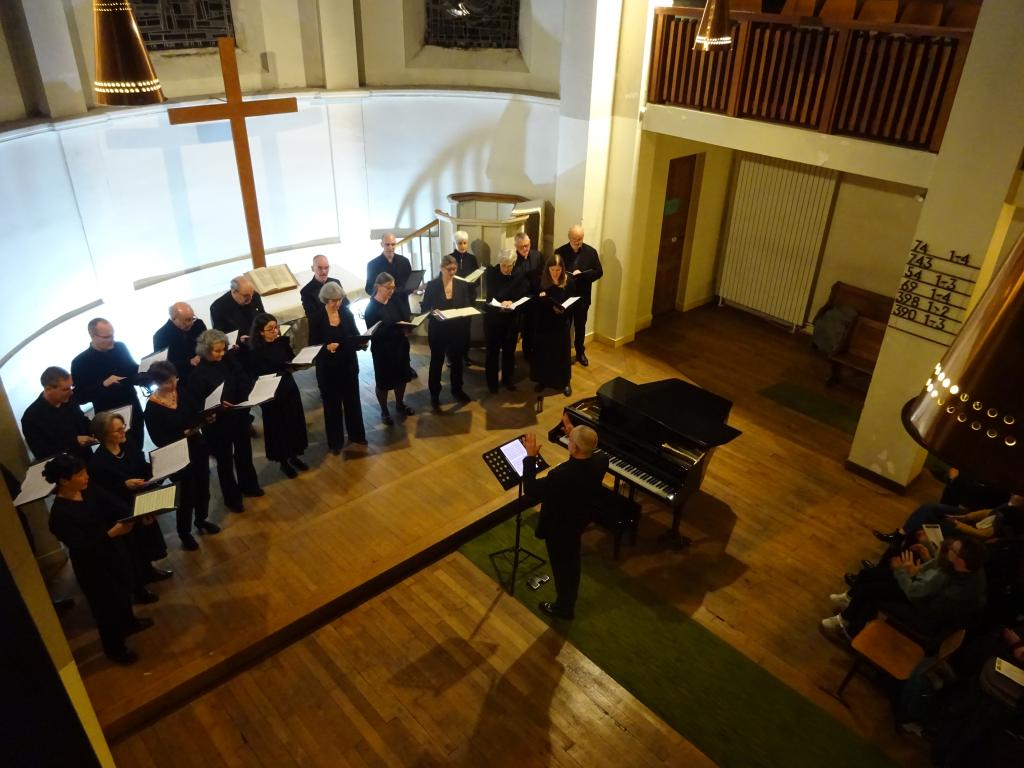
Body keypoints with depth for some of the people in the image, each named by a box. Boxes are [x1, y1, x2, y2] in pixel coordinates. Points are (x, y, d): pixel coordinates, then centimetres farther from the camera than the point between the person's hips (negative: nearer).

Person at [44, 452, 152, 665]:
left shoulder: (90, 491, -10)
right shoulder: (60, 514, -30)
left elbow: (117, 507, -8)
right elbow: (82, 548, -31)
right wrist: (112, 533, -41)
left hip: (111, 551, 7)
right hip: (90, 565, -7)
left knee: (124, 587, 28)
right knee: (106, 605, 12)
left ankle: (128, 623, 57)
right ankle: (114, 648, 37)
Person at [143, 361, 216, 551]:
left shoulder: (180, 390, -6)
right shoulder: (152, 407, -20)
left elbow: (196, 411, 5)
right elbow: (159, 440, -17)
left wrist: (206, 416, -17)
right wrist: (184, 433, -27)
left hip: (197, 448, 6)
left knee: (203, 487, 21)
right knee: (187, 495, 6)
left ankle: (201, 520, 46)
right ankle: (184, 533, 29)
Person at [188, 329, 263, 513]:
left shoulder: (229, 360, -5)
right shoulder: (198, 373, -19)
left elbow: (243, 382, -2)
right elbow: (198, 403, -17)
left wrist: (245, 403, -20)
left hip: (239, 416, 5)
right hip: (217, 423, -5)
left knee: (244, 452, 23)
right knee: (225, 459, 13)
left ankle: (248, 485, 47)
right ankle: (232, 497, 32)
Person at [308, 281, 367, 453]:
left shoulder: (347, 313, -3)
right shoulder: (316, 318, -12)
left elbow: (355, 336, 3)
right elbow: (312, 344, -11)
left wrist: (361, 343, -18)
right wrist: (326, 347, -30)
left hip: (349, 365, 3)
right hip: (328, 368, -3)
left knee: (352, 400, 17)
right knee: (332, 404, 9)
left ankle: (356, 434, 36)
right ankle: (335, 441, 24)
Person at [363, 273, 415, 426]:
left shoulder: (395, 302, 0)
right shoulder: (371, 308, -16)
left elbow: (406, 318, 7)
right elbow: (373, 333, -21)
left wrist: (408, 328, -17)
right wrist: (397, 329, -29)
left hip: (400, 346, 6)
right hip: (382, 350, -5)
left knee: (401, 376, 19)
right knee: (383, 381, 10)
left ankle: (400, 404, 42)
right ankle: (384, 411, 28)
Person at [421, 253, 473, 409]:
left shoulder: (461, 285, -1)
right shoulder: (432, 285, -9)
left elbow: (467, 307, 4)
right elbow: (424, 308, -7)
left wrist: (463, 314, -13)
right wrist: (433, 312, -26)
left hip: (458, 330, 3)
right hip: (438, 330, -3)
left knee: (457, 360, 17)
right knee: (436, 362, 9)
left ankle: (457, 390, 36)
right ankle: (434, 394, 21)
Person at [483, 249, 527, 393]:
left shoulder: (520, 276, -5)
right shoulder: (491, 273, -9)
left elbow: (522, 298, -9)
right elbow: (488, 296, -13)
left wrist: (511, 302, -29)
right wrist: (501, 303, -30)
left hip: (512, 319, 2)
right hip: (493, 318, -1)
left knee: (509, 351, 14)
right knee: (492, 351, 8)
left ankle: (508, 379, 31)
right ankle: (492, 381, 23)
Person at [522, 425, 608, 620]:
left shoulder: (561, 475, -43)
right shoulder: (601, 461, -22)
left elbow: (530, 490, -29)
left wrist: (531, 457, -25)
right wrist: (573, 433, 4)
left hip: (559, 527, -7)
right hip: (579, 520, 7)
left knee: (561, 566, 20)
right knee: (571, 561, 32)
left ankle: (564, 608, 45)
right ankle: (569, 600, 59)